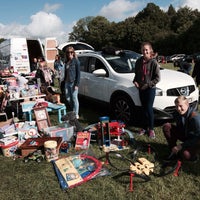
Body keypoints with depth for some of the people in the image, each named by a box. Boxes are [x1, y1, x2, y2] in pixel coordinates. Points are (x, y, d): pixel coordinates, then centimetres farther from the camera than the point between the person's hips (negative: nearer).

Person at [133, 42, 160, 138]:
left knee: (149, 109, -2)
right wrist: (135, 81, -2)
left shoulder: (153, 62, -12)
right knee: (144, 109, 13)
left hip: (150, 89, -5)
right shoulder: (139, 61, 4)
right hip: (141, 89, 5)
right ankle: (145, 127, 26)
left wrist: (148, 84, -16)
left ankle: (151, 129, 14)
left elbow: (157, 78, -11)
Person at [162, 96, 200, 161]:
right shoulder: (177, 114, -10)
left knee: (186, 155, -36)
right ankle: (174, 151, -4)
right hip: (185, 136, 7)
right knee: (166, 126, -15)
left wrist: (181, 146, -30)